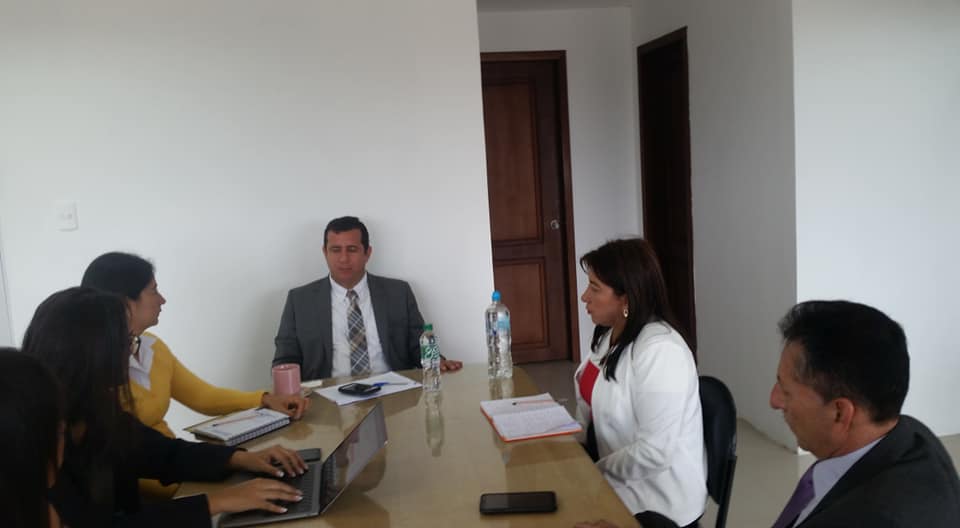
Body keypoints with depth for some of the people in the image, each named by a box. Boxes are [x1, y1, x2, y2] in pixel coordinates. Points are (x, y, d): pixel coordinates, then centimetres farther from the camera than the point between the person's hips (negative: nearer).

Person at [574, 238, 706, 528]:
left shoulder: (660, 351, -26)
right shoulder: (610, 335, 4)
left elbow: (653, 453, -27)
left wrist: (593, 471, -15)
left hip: (655, 503, -7)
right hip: (616, 480, 7)